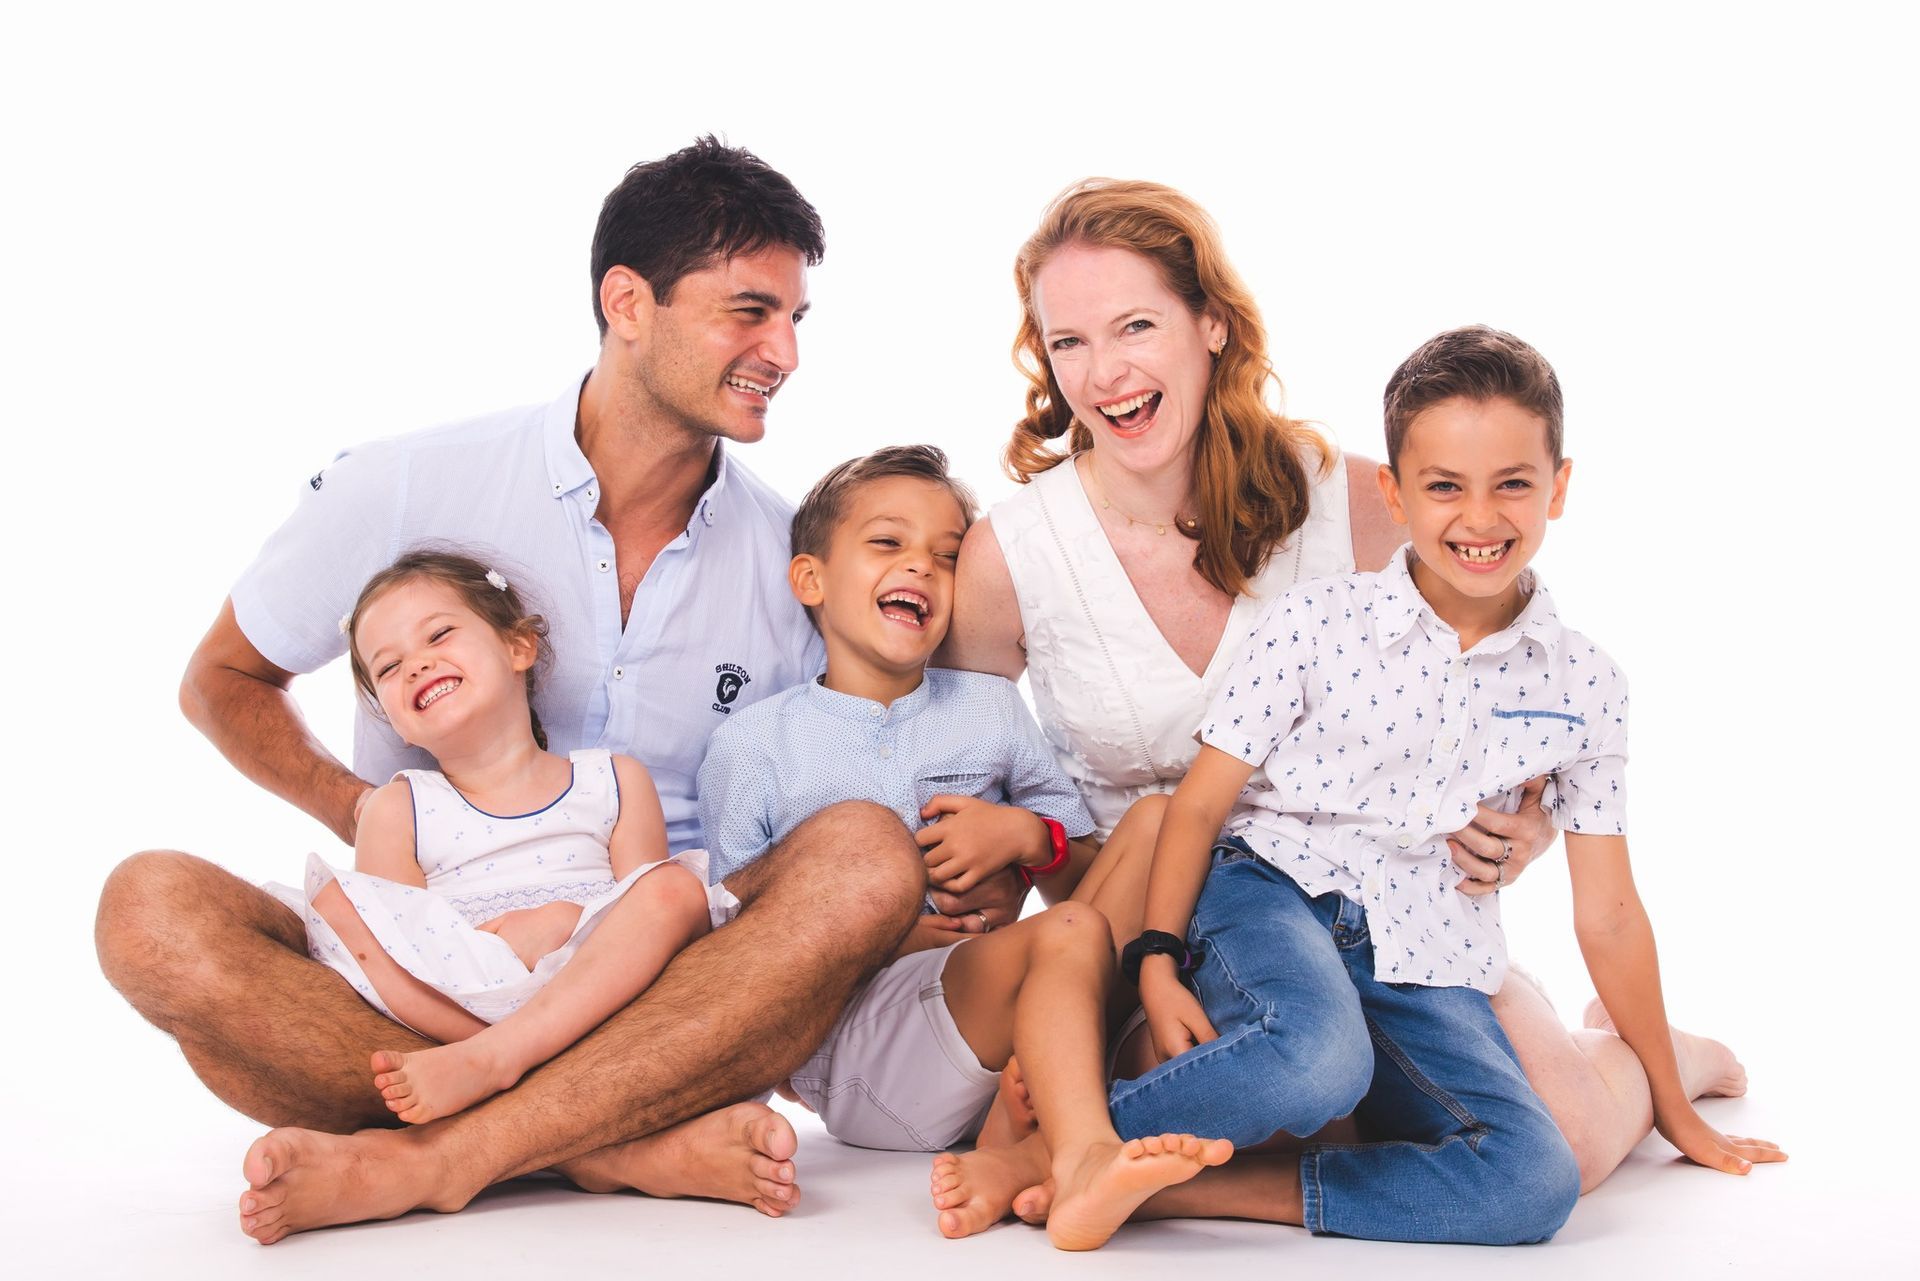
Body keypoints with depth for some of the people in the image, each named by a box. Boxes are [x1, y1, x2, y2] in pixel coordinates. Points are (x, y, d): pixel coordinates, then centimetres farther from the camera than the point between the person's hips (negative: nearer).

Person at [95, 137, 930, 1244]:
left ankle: (426, 1158, -31)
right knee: (155, 911, -28)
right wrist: (362, 810, -7)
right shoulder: (413, 491, 0)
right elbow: (222, 682, 11)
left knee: (867, 857, -28)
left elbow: (812, 812, 14)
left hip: (669, 1001, 1)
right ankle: (636, 1147, -31)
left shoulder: (794, 559, 6)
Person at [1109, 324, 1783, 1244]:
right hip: (1270, 893, -3)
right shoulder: (1314, 623, -2)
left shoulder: (1582, 686, 6)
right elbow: (1201, 800, 0)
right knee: (1316, 1059, -39)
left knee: (1537, 1183, -24)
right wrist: (1158, 959, -13)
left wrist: (1672, 1108, 18)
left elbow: (1607, 913, 13)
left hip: (1424, 962, 4)